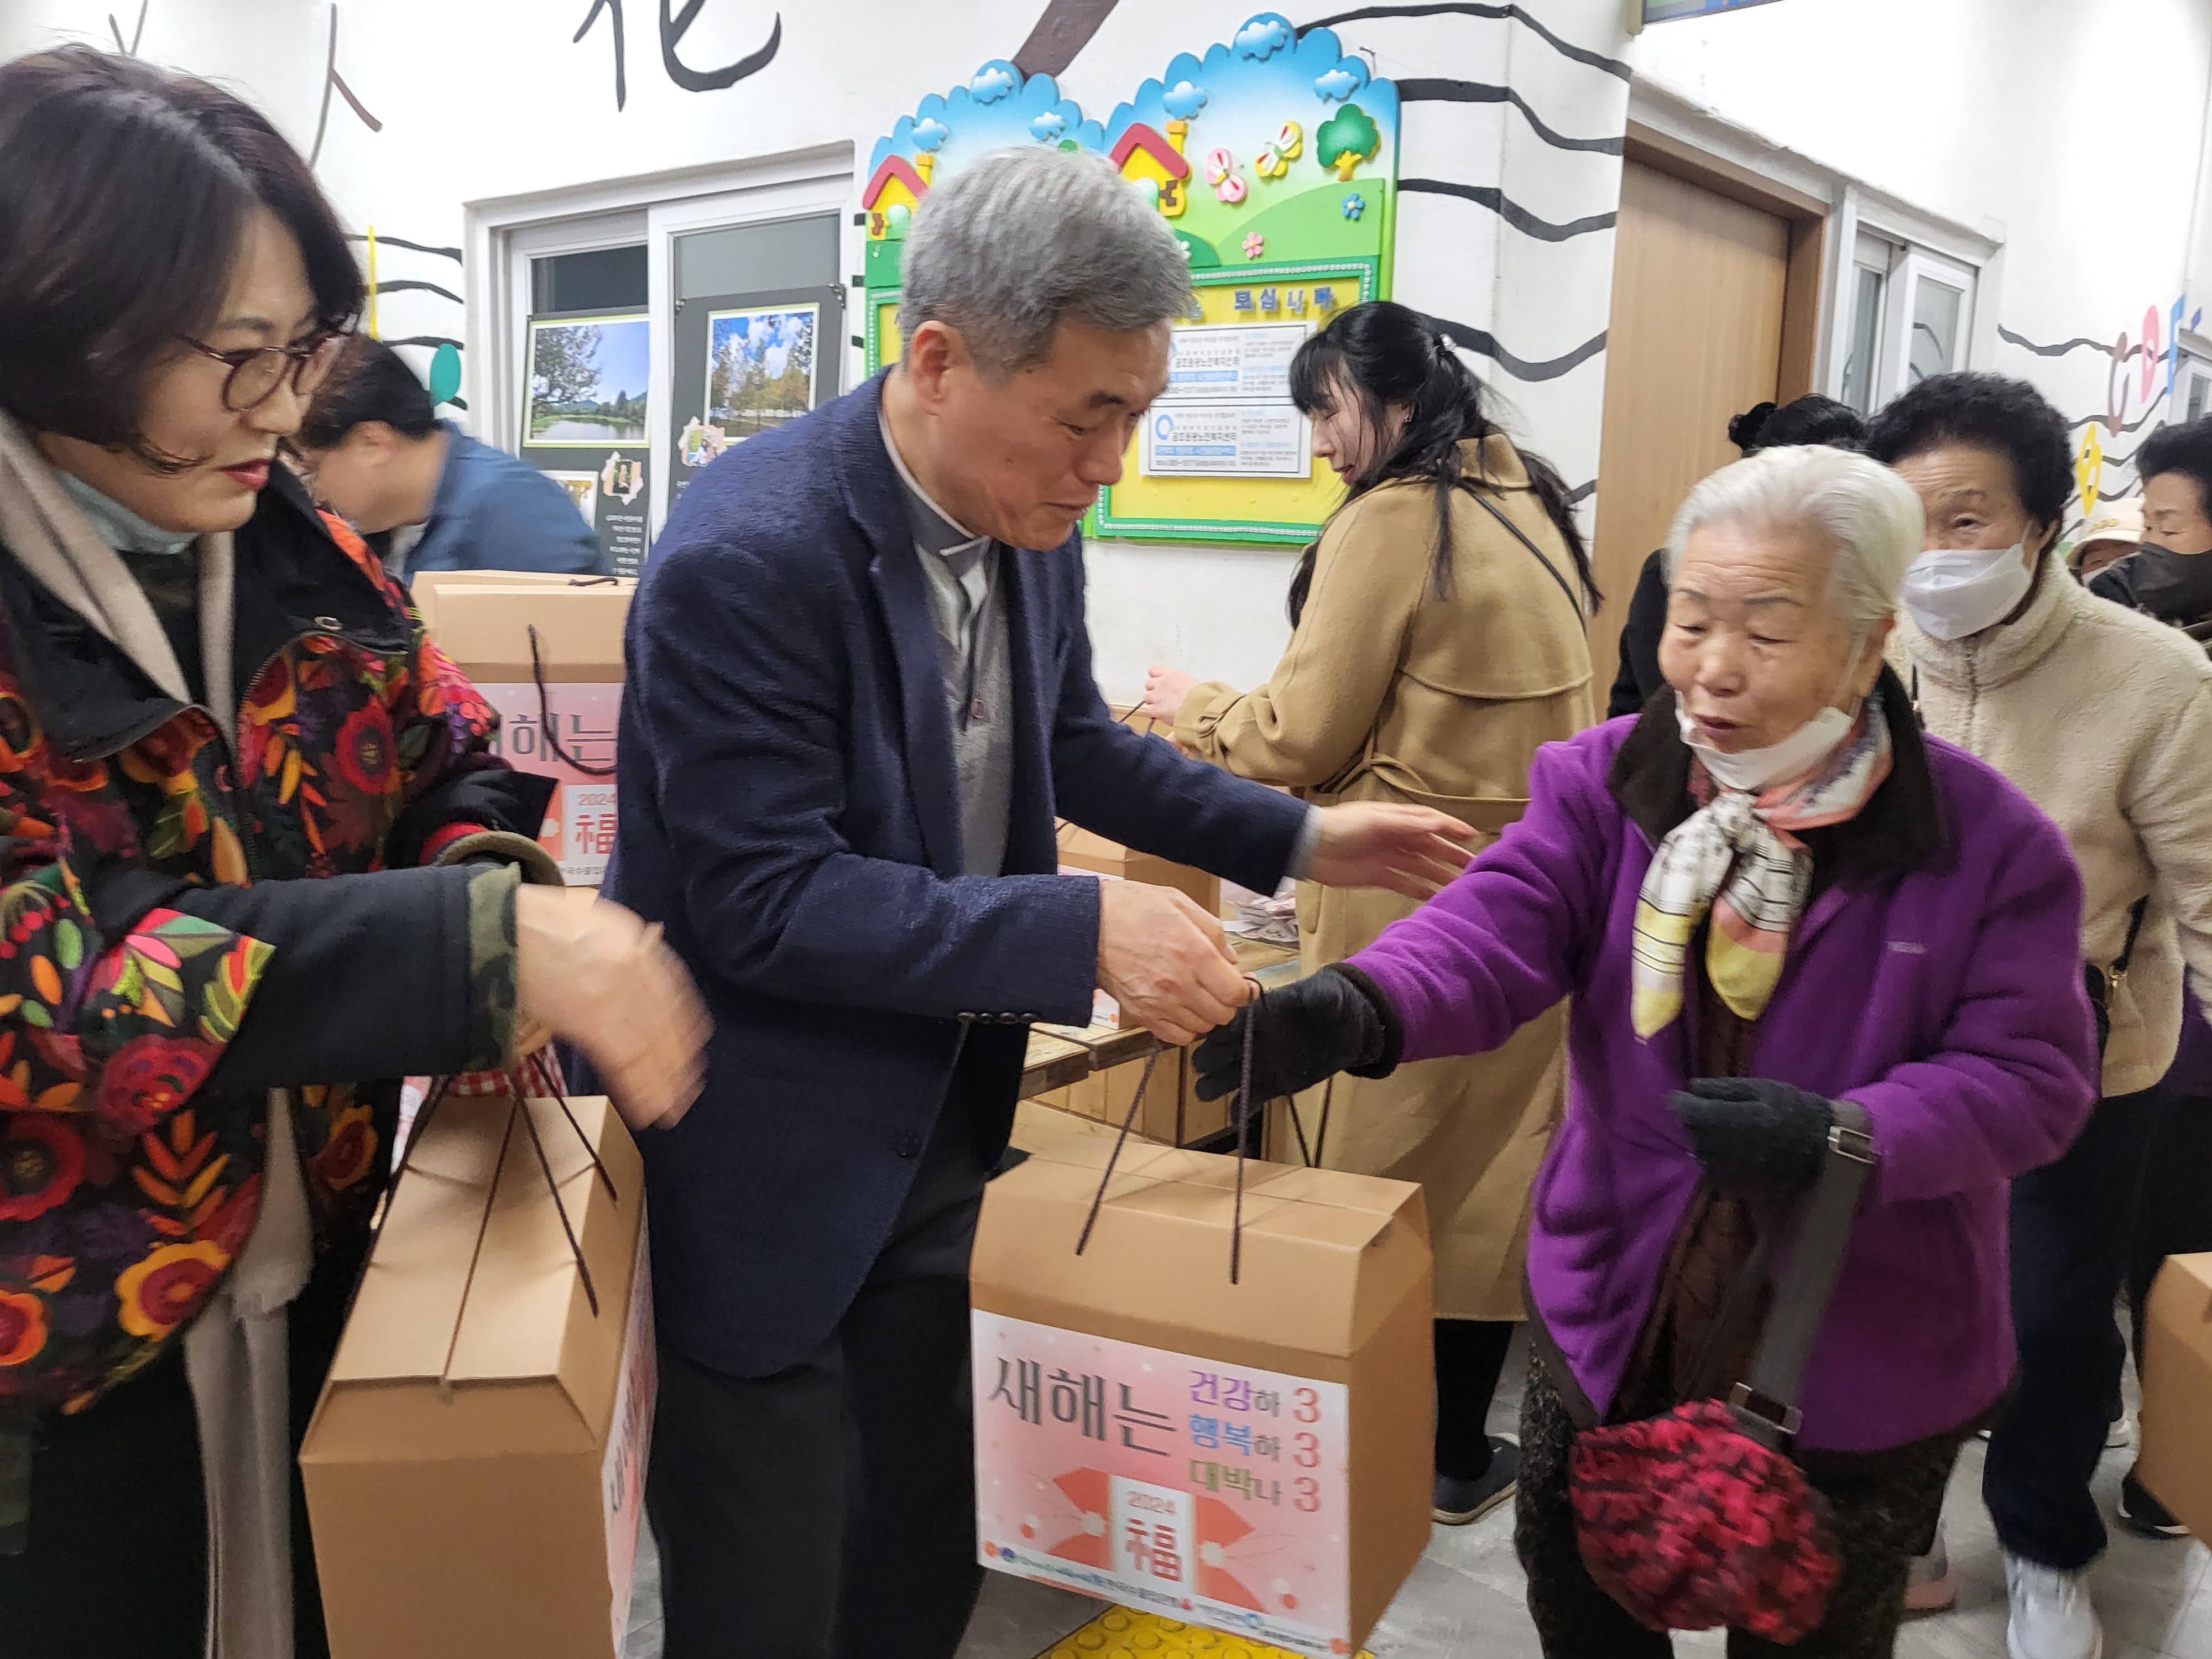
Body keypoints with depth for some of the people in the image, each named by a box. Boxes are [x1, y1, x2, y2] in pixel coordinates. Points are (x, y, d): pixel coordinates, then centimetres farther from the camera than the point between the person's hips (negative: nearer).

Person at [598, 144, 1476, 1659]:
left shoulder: (1030, 523, -1)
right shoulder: (749, 558, -25)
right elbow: (761, 899, -26)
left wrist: (1297, 837, 9)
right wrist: (1084, 932, -30)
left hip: (943, 1132, 7)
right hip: (771, 1172, -7)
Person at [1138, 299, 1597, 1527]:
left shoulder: (1392, 520, -14)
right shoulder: (1528, 507, 11)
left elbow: (1301, 738, -12)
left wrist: (1192, 708, 6)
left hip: (1415, 914, -8)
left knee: (1382, 1174, 6)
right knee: (1491, 1178, 13)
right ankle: (1459, 1450, 25)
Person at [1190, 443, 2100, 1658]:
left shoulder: (1987, 841, -13)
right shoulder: (1601, 784, -8)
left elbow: (2031, 1076, -14)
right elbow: (1499, 925, -24)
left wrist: (1853, 1140, -33)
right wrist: (1357, 1008, -46)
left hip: (1859, 1364, -2)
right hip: (1613, 1318, 2)